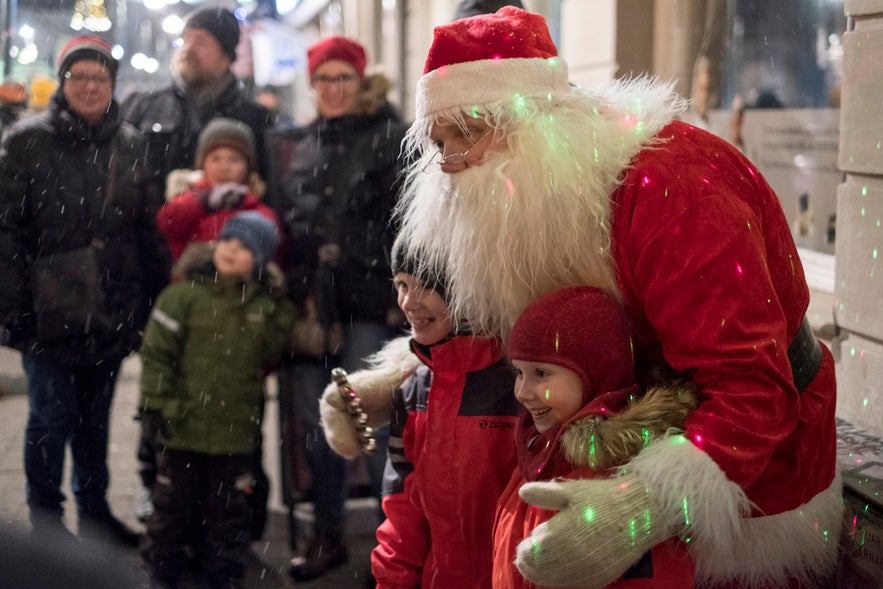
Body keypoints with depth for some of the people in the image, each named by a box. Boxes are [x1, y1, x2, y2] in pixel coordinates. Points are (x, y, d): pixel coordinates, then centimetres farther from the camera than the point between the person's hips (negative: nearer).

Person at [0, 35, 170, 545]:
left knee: (96, 417, 15)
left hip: (111, 312, 4)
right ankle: (46, 519, 16)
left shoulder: (130, 146, 9)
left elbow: (150, 231, 12)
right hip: (49, 312, -4)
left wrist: (152, 301, 6)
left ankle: (95, 511, 29)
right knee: (51, 418, 1)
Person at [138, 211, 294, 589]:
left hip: (236, 431, 3)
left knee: (229, 508, 13)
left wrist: (281, 311, -3)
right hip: (184, 427, -3)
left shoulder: (265, 305, 5)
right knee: (174, 503, 10)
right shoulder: (185, 295, -8)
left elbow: (272, 354, 7)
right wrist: (155, 405, -11)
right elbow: (156, 352, -8)